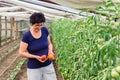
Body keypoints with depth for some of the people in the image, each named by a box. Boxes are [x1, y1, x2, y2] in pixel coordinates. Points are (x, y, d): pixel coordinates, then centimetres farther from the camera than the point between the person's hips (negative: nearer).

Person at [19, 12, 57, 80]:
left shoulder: (45, 30, -4)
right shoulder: (26, 36, -15)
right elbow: (22, 53, -10)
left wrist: (50, 51, -11)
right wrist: (36, 57, -21)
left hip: (48, 65, 4)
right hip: (34, 68, -3)